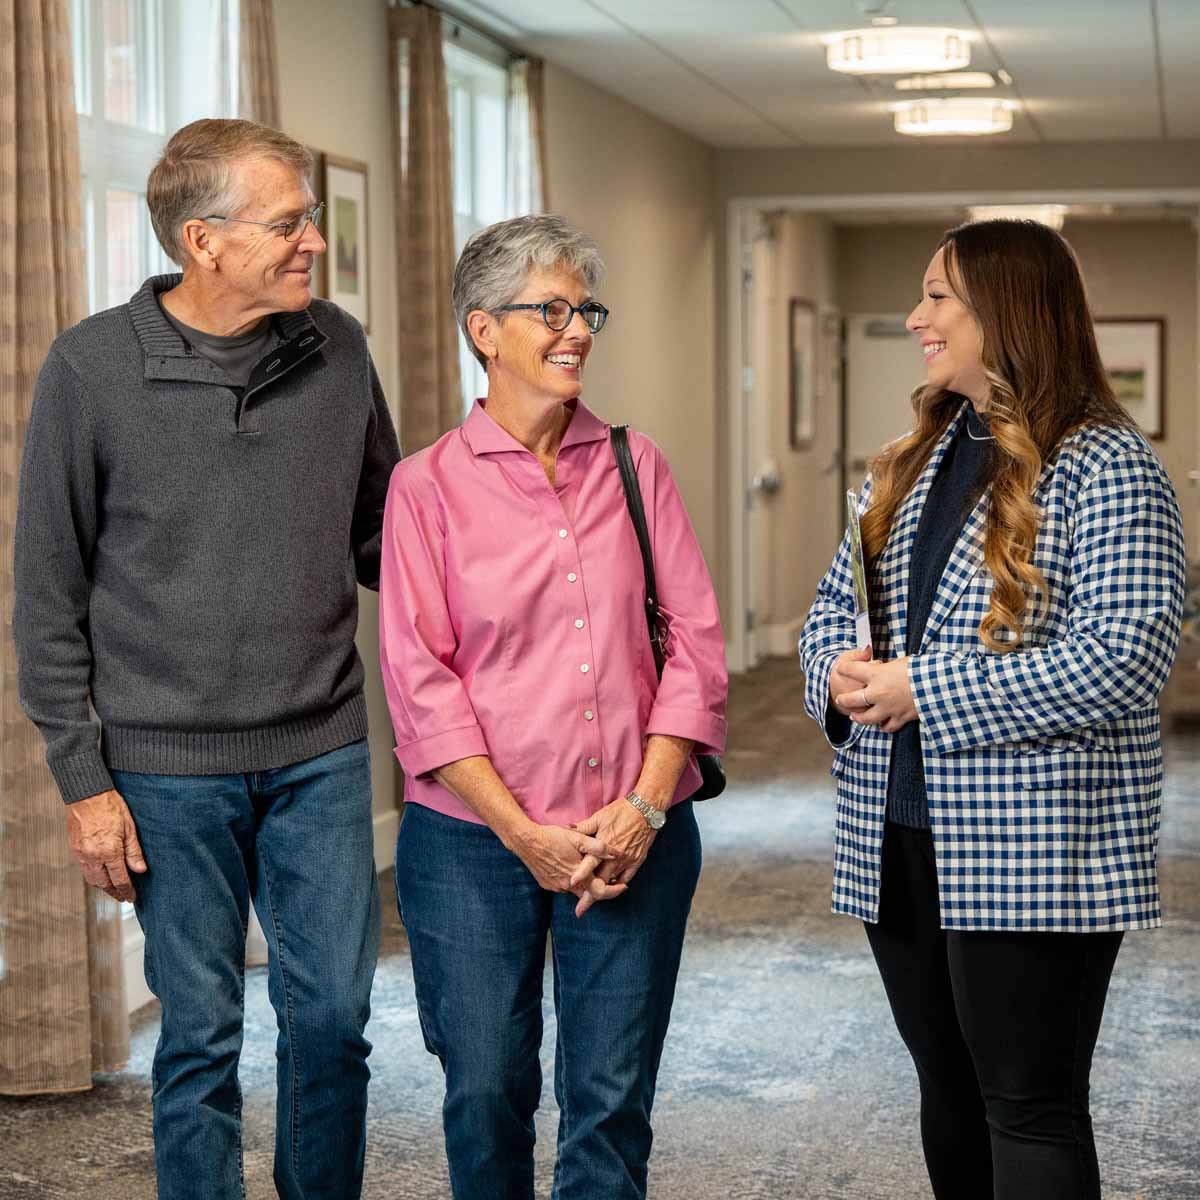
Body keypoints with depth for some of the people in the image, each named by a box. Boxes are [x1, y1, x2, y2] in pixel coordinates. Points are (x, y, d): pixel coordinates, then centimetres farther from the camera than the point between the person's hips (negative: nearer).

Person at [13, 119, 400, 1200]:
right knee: (201, 1037, 6)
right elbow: (50, 594, -2)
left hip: (323, 754, 3)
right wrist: (82, 777, -5)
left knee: (334, 1016, 9)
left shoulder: (337, 350, 2)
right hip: (171, 768, -3)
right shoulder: (92, 368, -7)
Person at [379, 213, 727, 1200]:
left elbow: (694, 640, 3)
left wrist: (644, 804, -8)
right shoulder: (428, 484, -1)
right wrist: (520, 831, -12)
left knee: (612, 1099, 5)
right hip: (474, 839, -2)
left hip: (634, 840, 2)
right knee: (487, 1091, 7)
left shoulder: (634, 465, 7)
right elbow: (420, 676, -6)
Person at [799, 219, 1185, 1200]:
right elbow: (833, 601, 20)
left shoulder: (1105, 465, -11)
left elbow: (1124, 659, -20)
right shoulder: (912, 462, 13)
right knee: (949, 1092, 18)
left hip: (1034, 856, -7)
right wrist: (839, 670, -5)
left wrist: (927, 691, -20)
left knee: (1029, 1110, 0)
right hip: (897, 842, 8)